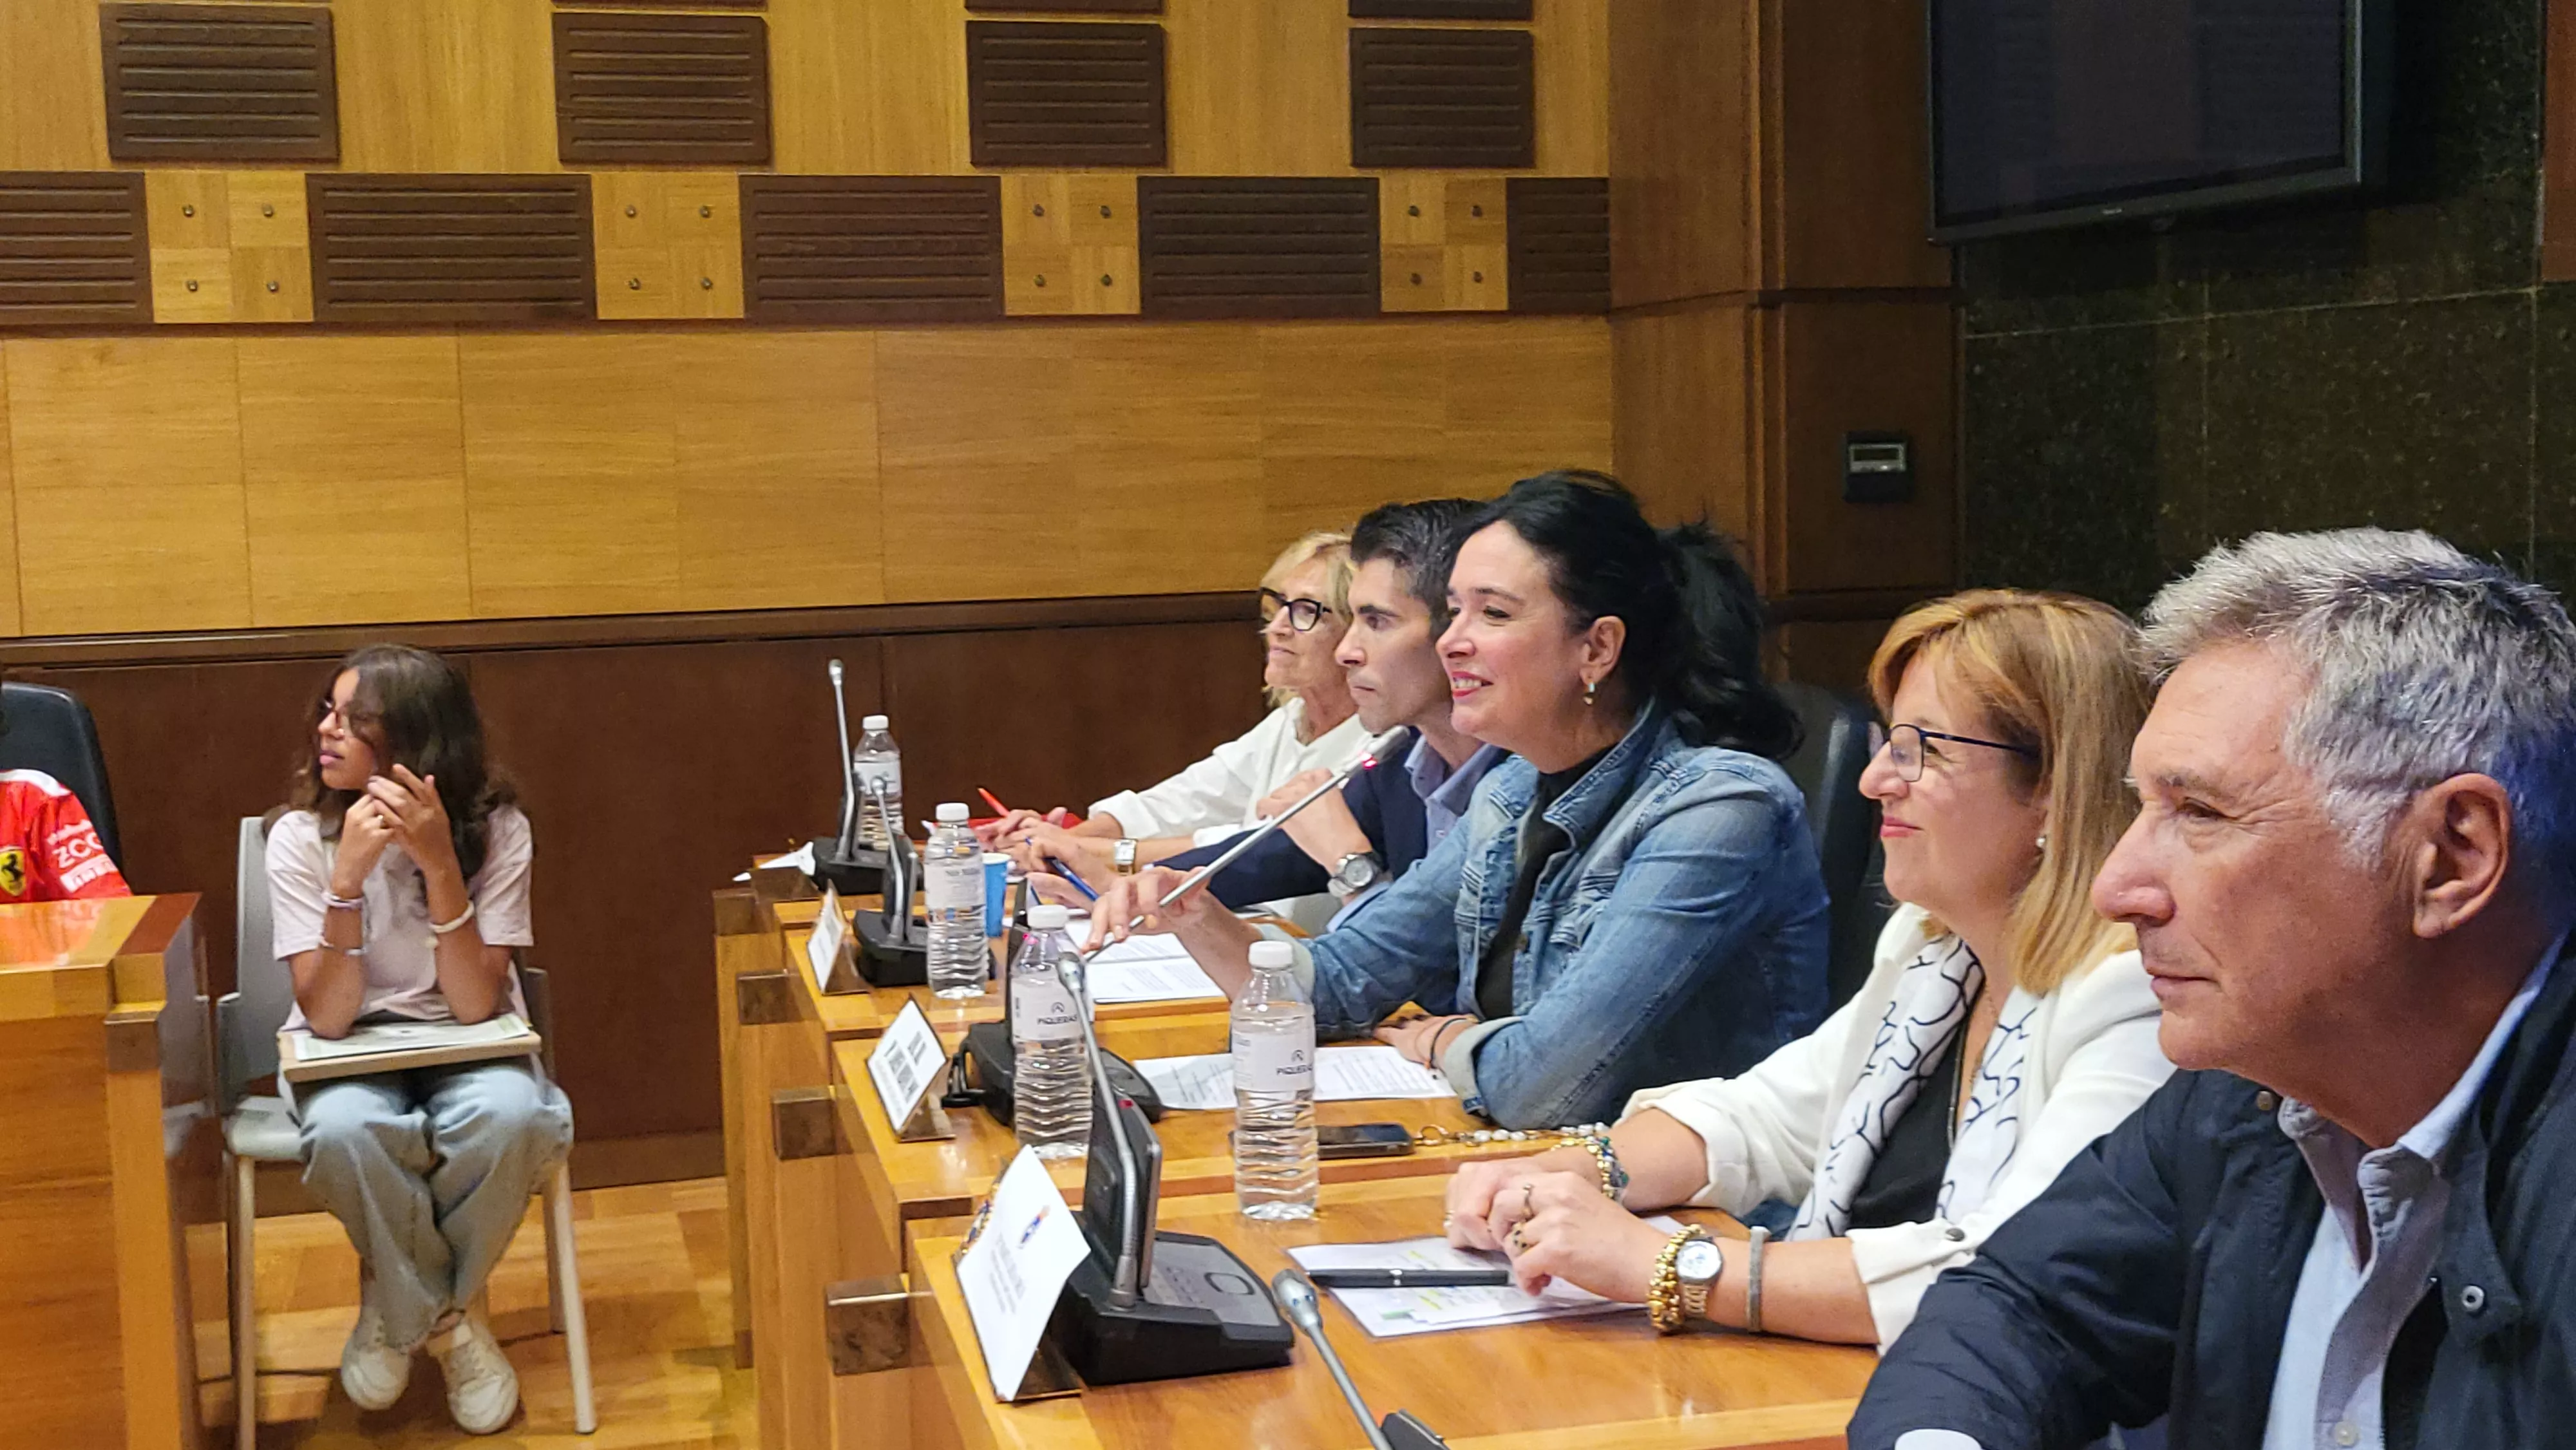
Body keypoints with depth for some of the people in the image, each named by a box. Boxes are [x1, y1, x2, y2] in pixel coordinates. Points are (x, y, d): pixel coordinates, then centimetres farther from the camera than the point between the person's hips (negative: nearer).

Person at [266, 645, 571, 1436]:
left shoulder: (494, 828, -12)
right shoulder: (300, 837, -11)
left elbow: (475, 1004, -20)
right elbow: (327, 1016, -20)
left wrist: (439, 863, -30)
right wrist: (349, 879, -32)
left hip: (465, 1047, 0)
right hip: (349, 1055, 0)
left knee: (510, 1116, -35)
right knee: (344, 1132, -36)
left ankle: (400, 1304, -5)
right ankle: (447, 1321, -7)